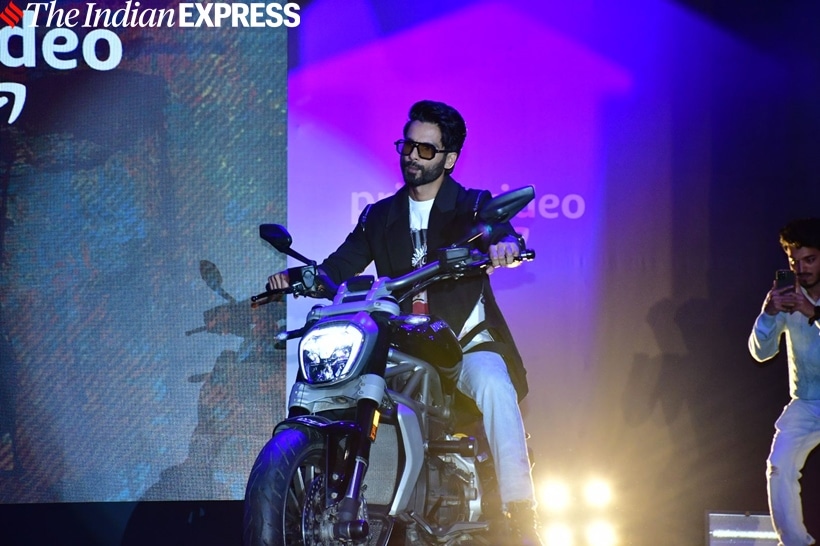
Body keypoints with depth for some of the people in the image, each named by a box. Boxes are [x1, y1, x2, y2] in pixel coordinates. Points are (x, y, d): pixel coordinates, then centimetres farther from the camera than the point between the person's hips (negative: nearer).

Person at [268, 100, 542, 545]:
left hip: (468, 343, -4)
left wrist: (505, 243, -43)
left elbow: (501, 229, -17)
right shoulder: (379, 217, 17)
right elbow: (340, 266, 8)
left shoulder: (473, 206, 5)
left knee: (494, 386, -35)